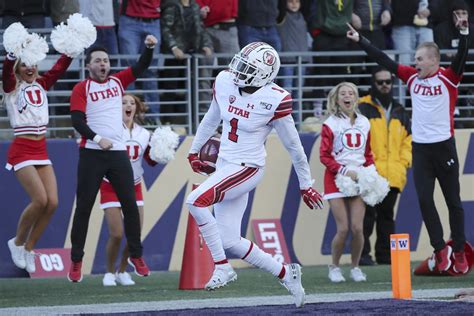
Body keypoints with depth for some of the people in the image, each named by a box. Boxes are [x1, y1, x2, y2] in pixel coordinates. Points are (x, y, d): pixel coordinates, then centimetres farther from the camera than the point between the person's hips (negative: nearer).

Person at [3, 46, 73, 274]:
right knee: (40, 200, -17)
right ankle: (17, 242, 5)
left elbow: (61, 66, 1)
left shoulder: (42, 85, 12)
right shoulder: (12, 87, -2)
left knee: (52, 202, -4)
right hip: (21, 150, -6)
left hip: (41, 150, 6)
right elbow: (7, 68, -23)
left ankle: (29, 248, 12)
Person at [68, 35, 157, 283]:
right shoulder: (82, 88, 0)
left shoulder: (117, 81, 13)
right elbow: (77, 120, -9)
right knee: (84, 207, -2)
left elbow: (141, 66, 8)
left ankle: (136, 256, 13)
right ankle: (76, 262, 2)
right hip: (92, 153, -4)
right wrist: (97, 138, -23)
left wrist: (149, 48, -11)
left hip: (118, 152, 4)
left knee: (130, 204, 2)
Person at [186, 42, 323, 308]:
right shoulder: (225, 82, -1)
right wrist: (195, 151, 29)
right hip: (225, 166, 7)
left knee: (196, 201, -26)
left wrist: (306, 185, 2)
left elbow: (293, 146, -6)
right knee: (229, 242, 5)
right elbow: (212, 120, 19)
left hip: (247, 168, -7)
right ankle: (285, 273, 24)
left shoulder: (274, 100, -17)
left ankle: (222, 267, -12)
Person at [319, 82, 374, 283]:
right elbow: (324, 156, -5)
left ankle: (355, 267, 12)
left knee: (357, 228, -6)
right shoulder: (331, 124, -2)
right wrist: (344, 171, -15)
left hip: (358, 178, 3)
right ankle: (334, 267, 9)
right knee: (343, 228, -10)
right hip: (336, 179, -3)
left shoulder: (364, 123, 11)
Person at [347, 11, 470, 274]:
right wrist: (360, 40, 10)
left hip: (444, 146, -4)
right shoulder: (412, 76, 7)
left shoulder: (448, 77, -7)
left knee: (453, 200, 4)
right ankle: (440, 249, 5)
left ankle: (459, 251, 11)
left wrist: (464, 34, -38)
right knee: (424, 199, -3)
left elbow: (462, 58, -22)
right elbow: (384, 60, 10)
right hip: (420, 147, 4)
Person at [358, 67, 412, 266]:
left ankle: (385, 254, 16)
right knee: (368, 214, -10)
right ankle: (362, 254, -8)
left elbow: (408, 138, 22)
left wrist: (404, 162, 8)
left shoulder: (399, 112, 19)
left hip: (393, 174, 6)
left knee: (386, 214, 11)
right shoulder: (362, 108, -1)